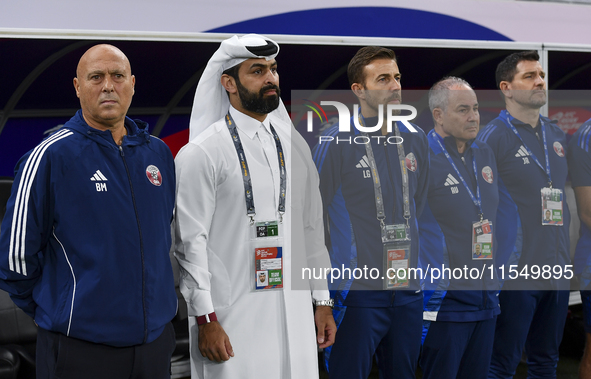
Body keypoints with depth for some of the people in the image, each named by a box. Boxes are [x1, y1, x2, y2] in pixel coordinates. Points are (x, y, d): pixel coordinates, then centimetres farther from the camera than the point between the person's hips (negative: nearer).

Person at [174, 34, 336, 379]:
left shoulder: (294, 145, 11)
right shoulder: (201, 153, -7)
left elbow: (313, 229, 14)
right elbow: (191, 243, -10)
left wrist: (323, 301, 12)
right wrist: (205, 320, -13)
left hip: (294, 314, 5)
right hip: (233, 320, -5)